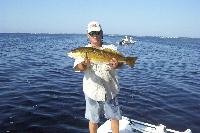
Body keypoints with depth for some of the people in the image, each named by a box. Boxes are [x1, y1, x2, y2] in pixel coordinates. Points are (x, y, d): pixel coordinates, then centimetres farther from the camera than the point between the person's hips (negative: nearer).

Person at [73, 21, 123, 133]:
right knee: (93, 120, 13)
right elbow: (77, 67, -17)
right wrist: (84, 64, -40)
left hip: (111, 90, 1)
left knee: (115, 117, 16)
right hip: (93, 91, -1)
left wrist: (116, 65, -33)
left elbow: (120, 63, -9)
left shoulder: (111, 48, 2)